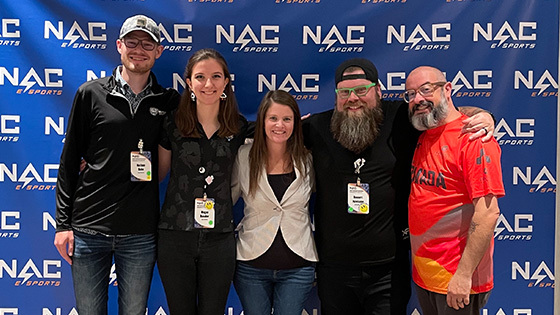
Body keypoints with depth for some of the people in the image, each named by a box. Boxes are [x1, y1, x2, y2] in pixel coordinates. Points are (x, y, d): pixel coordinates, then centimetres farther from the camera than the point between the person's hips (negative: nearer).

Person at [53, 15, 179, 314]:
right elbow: (69, 160, 2)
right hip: (88, 229, 0)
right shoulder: (91, 93, 1)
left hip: (141, 234, 1)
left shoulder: (168, 101, 4)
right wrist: (63, 223, 0)